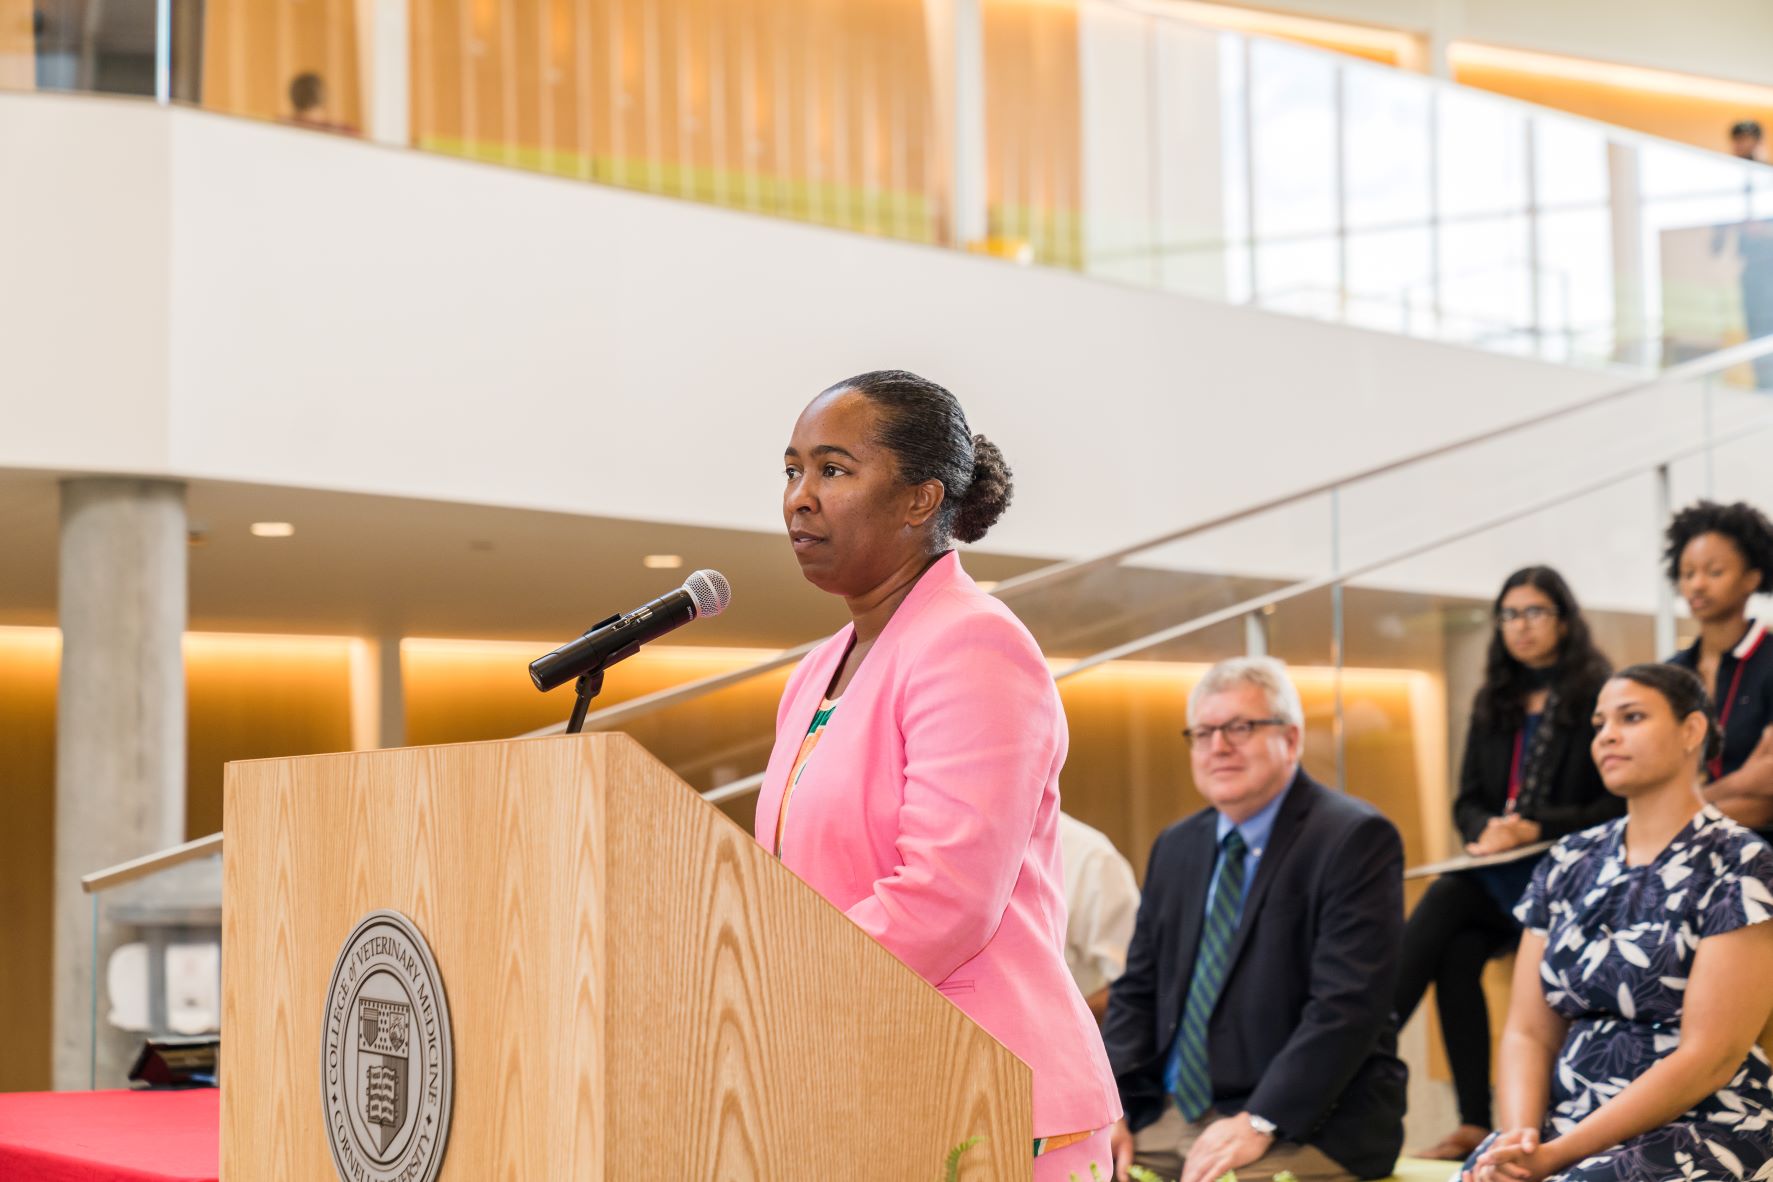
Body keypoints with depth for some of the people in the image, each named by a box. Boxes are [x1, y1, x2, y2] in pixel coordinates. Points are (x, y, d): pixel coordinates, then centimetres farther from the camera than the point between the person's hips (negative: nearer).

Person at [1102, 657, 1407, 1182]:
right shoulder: (1176, 846, 14)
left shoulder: (1355, 839, -8)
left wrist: (1260, 1122, -23)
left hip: (1306, 1124, -6)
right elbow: (1137, 991, 14)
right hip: (1167, 1119, 6)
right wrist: (1110, 1108, -2)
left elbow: (1349, 1003, -17)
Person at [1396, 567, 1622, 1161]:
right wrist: (1485, 830, -7)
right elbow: (1467, 800, 17)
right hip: (1497, 869, 5)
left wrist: (1537, 829, -16)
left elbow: (1618, 804, -5)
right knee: (1454, 951, -28)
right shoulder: (1493, 704, 18)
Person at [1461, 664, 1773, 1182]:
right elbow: (1528, 1034, 9)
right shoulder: (1570, 863, 12)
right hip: (1565, 1129, 5)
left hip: (1704, 1134, -4)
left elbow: (1710, 1058, -12)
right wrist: (1520, 1137, -11)